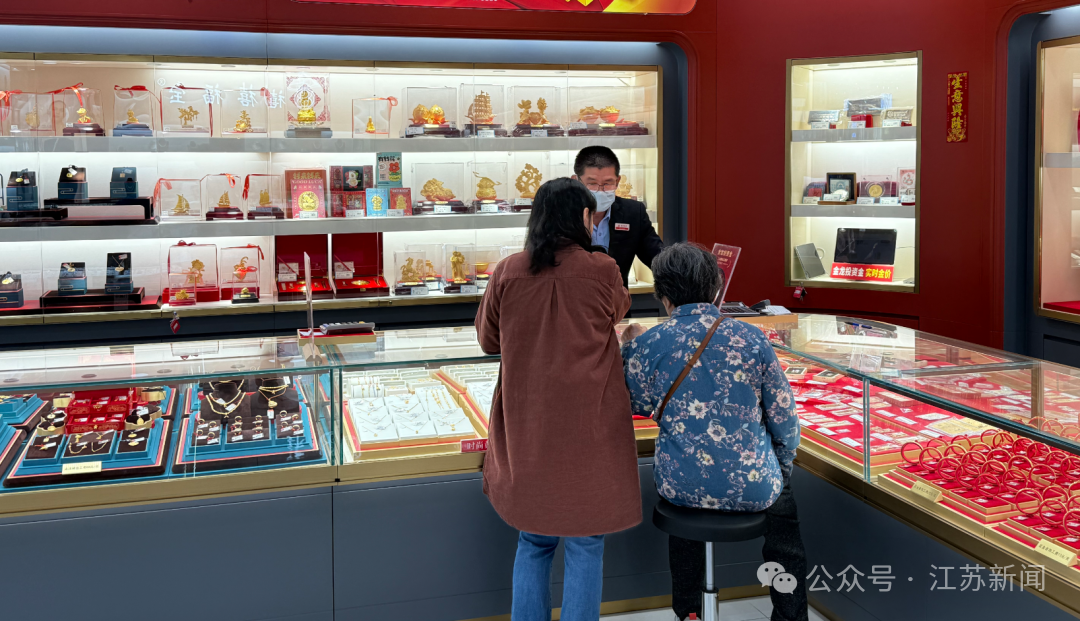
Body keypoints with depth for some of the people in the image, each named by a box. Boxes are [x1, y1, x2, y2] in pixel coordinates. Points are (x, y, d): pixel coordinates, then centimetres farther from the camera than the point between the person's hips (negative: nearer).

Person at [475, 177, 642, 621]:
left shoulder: (508, 272, -3)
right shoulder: (602, 271, -10)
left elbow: (487, 339, 10)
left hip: (526, 427, 3)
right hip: (587, 430, -3)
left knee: (533, 543, 18)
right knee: (585, 546, 10)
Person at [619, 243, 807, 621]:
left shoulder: (650, 344, -9)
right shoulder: (750, 338, -8)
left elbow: (639, 407, 9)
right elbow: (784, 418, -2)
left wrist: (630, 349, 20)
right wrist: (780, 469, 16)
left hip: (683, 487, 1)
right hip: (752, 487, 0)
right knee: (783, 493, 34)